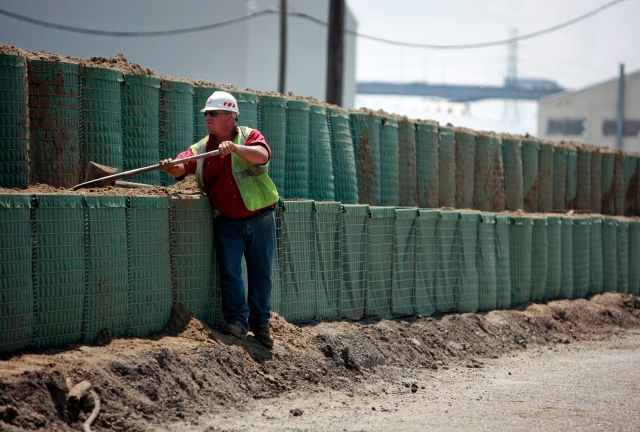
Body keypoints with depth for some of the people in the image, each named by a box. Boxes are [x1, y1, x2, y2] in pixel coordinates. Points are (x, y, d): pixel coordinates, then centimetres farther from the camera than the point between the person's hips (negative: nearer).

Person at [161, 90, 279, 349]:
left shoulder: (249, 136, -4)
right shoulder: (201, 149, 4)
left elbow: (262, 155, -25)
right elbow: (182, 167, -11)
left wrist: (234, 147, -40)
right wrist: (172, 167, -35)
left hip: (259, 218, -2)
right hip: (228, 221, 2)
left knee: (261, 273, 6)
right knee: (229, 270, -10)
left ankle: (261, 324, 18)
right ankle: (237, 321, -3)